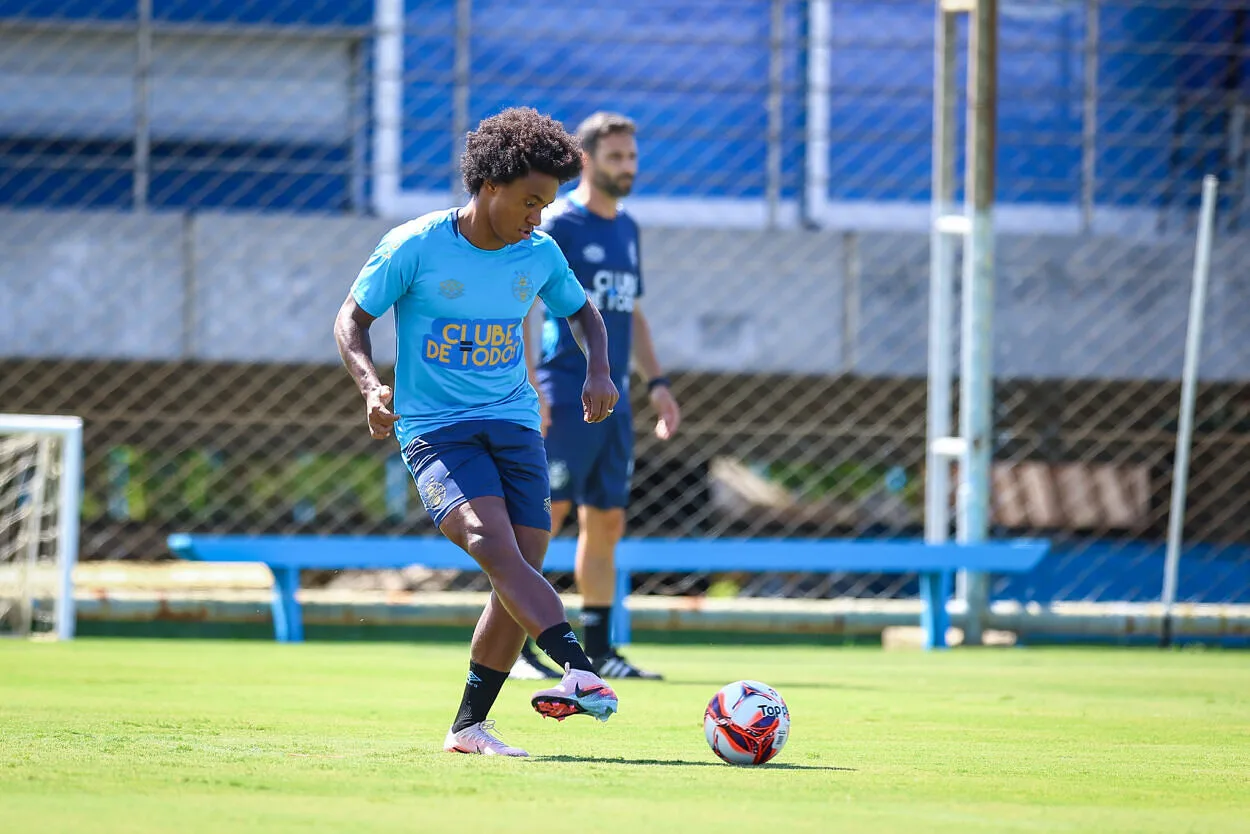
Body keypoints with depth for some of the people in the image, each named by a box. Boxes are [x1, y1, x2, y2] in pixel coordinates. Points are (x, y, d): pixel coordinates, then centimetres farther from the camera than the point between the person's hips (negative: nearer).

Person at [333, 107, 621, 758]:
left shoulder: (540, 255, 5)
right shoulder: (415, 247, -7)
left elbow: (583, 312, 24)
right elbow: (352, 320, 1)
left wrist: (598, 372, 4)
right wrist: (371, 385, -17)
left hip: (515, 424, 5)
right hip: (435, 429, -5)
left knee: (522, 572, -6)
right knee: (492, 542, -28)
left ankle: (469, 726, 7)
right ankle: (579, 671, -45)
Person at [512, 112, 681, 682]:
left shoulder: (626, 229, 17)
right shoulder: (557, 225, -6)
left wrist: (656, 383, 18)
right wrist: (529, 387, -20)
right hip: (564, 399, -8)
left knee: (606, 523, 8)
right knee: (544, 514, -10)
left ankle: (598, 651, 13)